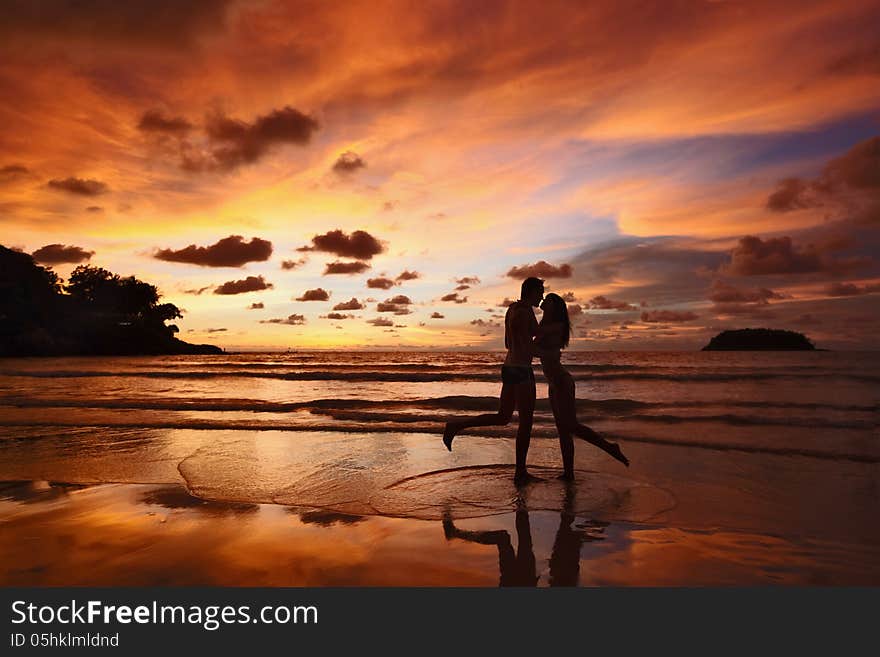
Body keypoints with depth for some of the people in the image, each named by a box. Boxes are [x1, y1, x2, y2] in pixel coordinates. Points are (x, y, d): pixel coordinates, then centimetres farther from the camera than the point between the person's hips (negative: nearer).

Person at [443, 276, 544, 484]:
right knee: (526, 422, 2)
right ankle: (520, 472, 11)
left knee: (501, 418, 14)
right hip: (521, 371, -9)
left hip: (508, 368, 9)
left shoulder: (512, 310, 15)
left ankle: (456, 425, 7)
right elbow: (527, 349, -18)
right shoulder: (525, 311, -15)